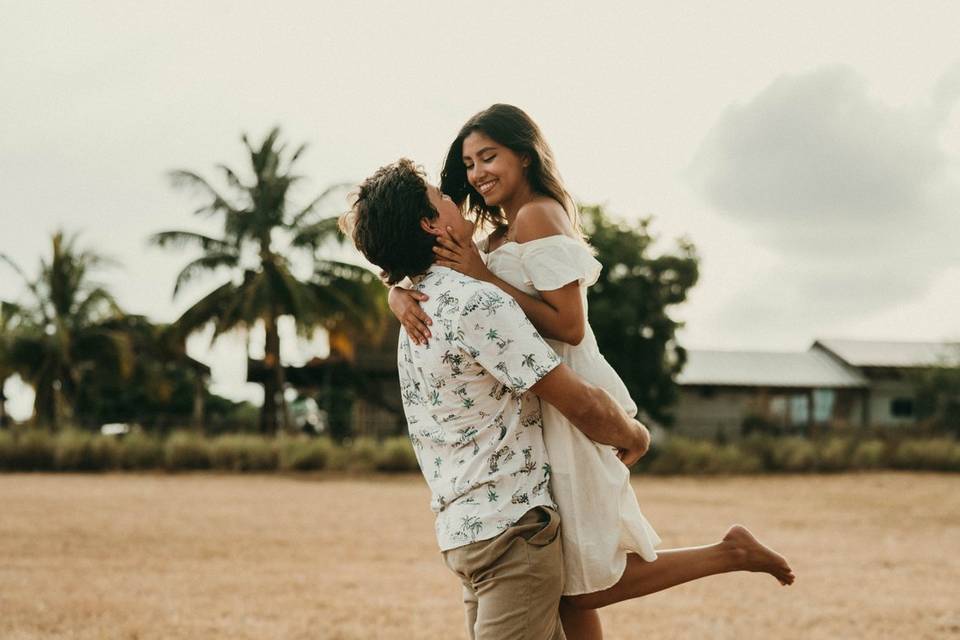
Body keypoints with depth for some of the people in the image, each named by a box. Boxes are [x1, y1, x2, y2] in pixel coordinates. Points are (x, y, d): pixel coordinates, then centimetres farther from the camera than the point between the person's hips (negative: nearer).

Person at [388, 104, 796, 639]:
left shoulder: (537, 215, -11)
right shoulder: (500, 236, 17)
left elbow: (570, 326, -19)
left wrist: (483, 277, -19)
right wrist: (402, 294, -12)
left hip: (567, 408, -9)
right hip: (540, 411, 9)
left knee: (578, 585, -5)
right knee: (572, 585, 10)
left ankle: (730, 553, 3)